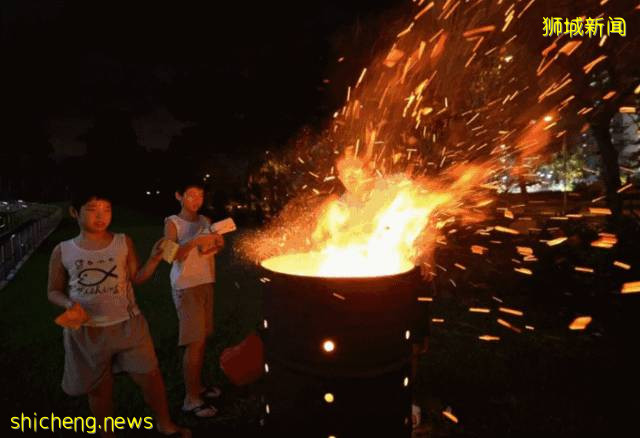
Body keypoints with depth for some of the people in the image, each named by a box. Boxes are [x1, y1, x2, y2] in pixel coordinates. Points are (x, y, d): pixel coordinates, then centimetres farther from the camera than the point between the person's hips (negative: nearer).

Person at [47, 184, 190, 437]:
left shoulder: (124, 242, -4)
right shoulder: (63, 251, -5)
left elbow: (136, 278, 0)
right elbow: (53, 291, 4)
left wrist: (154, 260, -16)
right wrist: (69, 304, -16)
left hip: (127, 324, 0)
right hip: (86, 331, 0)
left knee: (149, 375, 8)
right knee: (99, 388, 18)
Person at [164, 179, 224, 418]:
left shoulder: (205, 221, 10)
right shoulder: (172, 222, -7)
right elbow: (172, 254, -18)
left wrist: (216, 244, -8)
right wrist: (196, 241, -29)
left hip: (206, 283, 6)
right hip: (186, 286, -6)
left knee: (202, 338, 11)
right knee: (194, 342, -6)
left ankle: (198, 386, 25)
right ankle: (191, 398, 4)